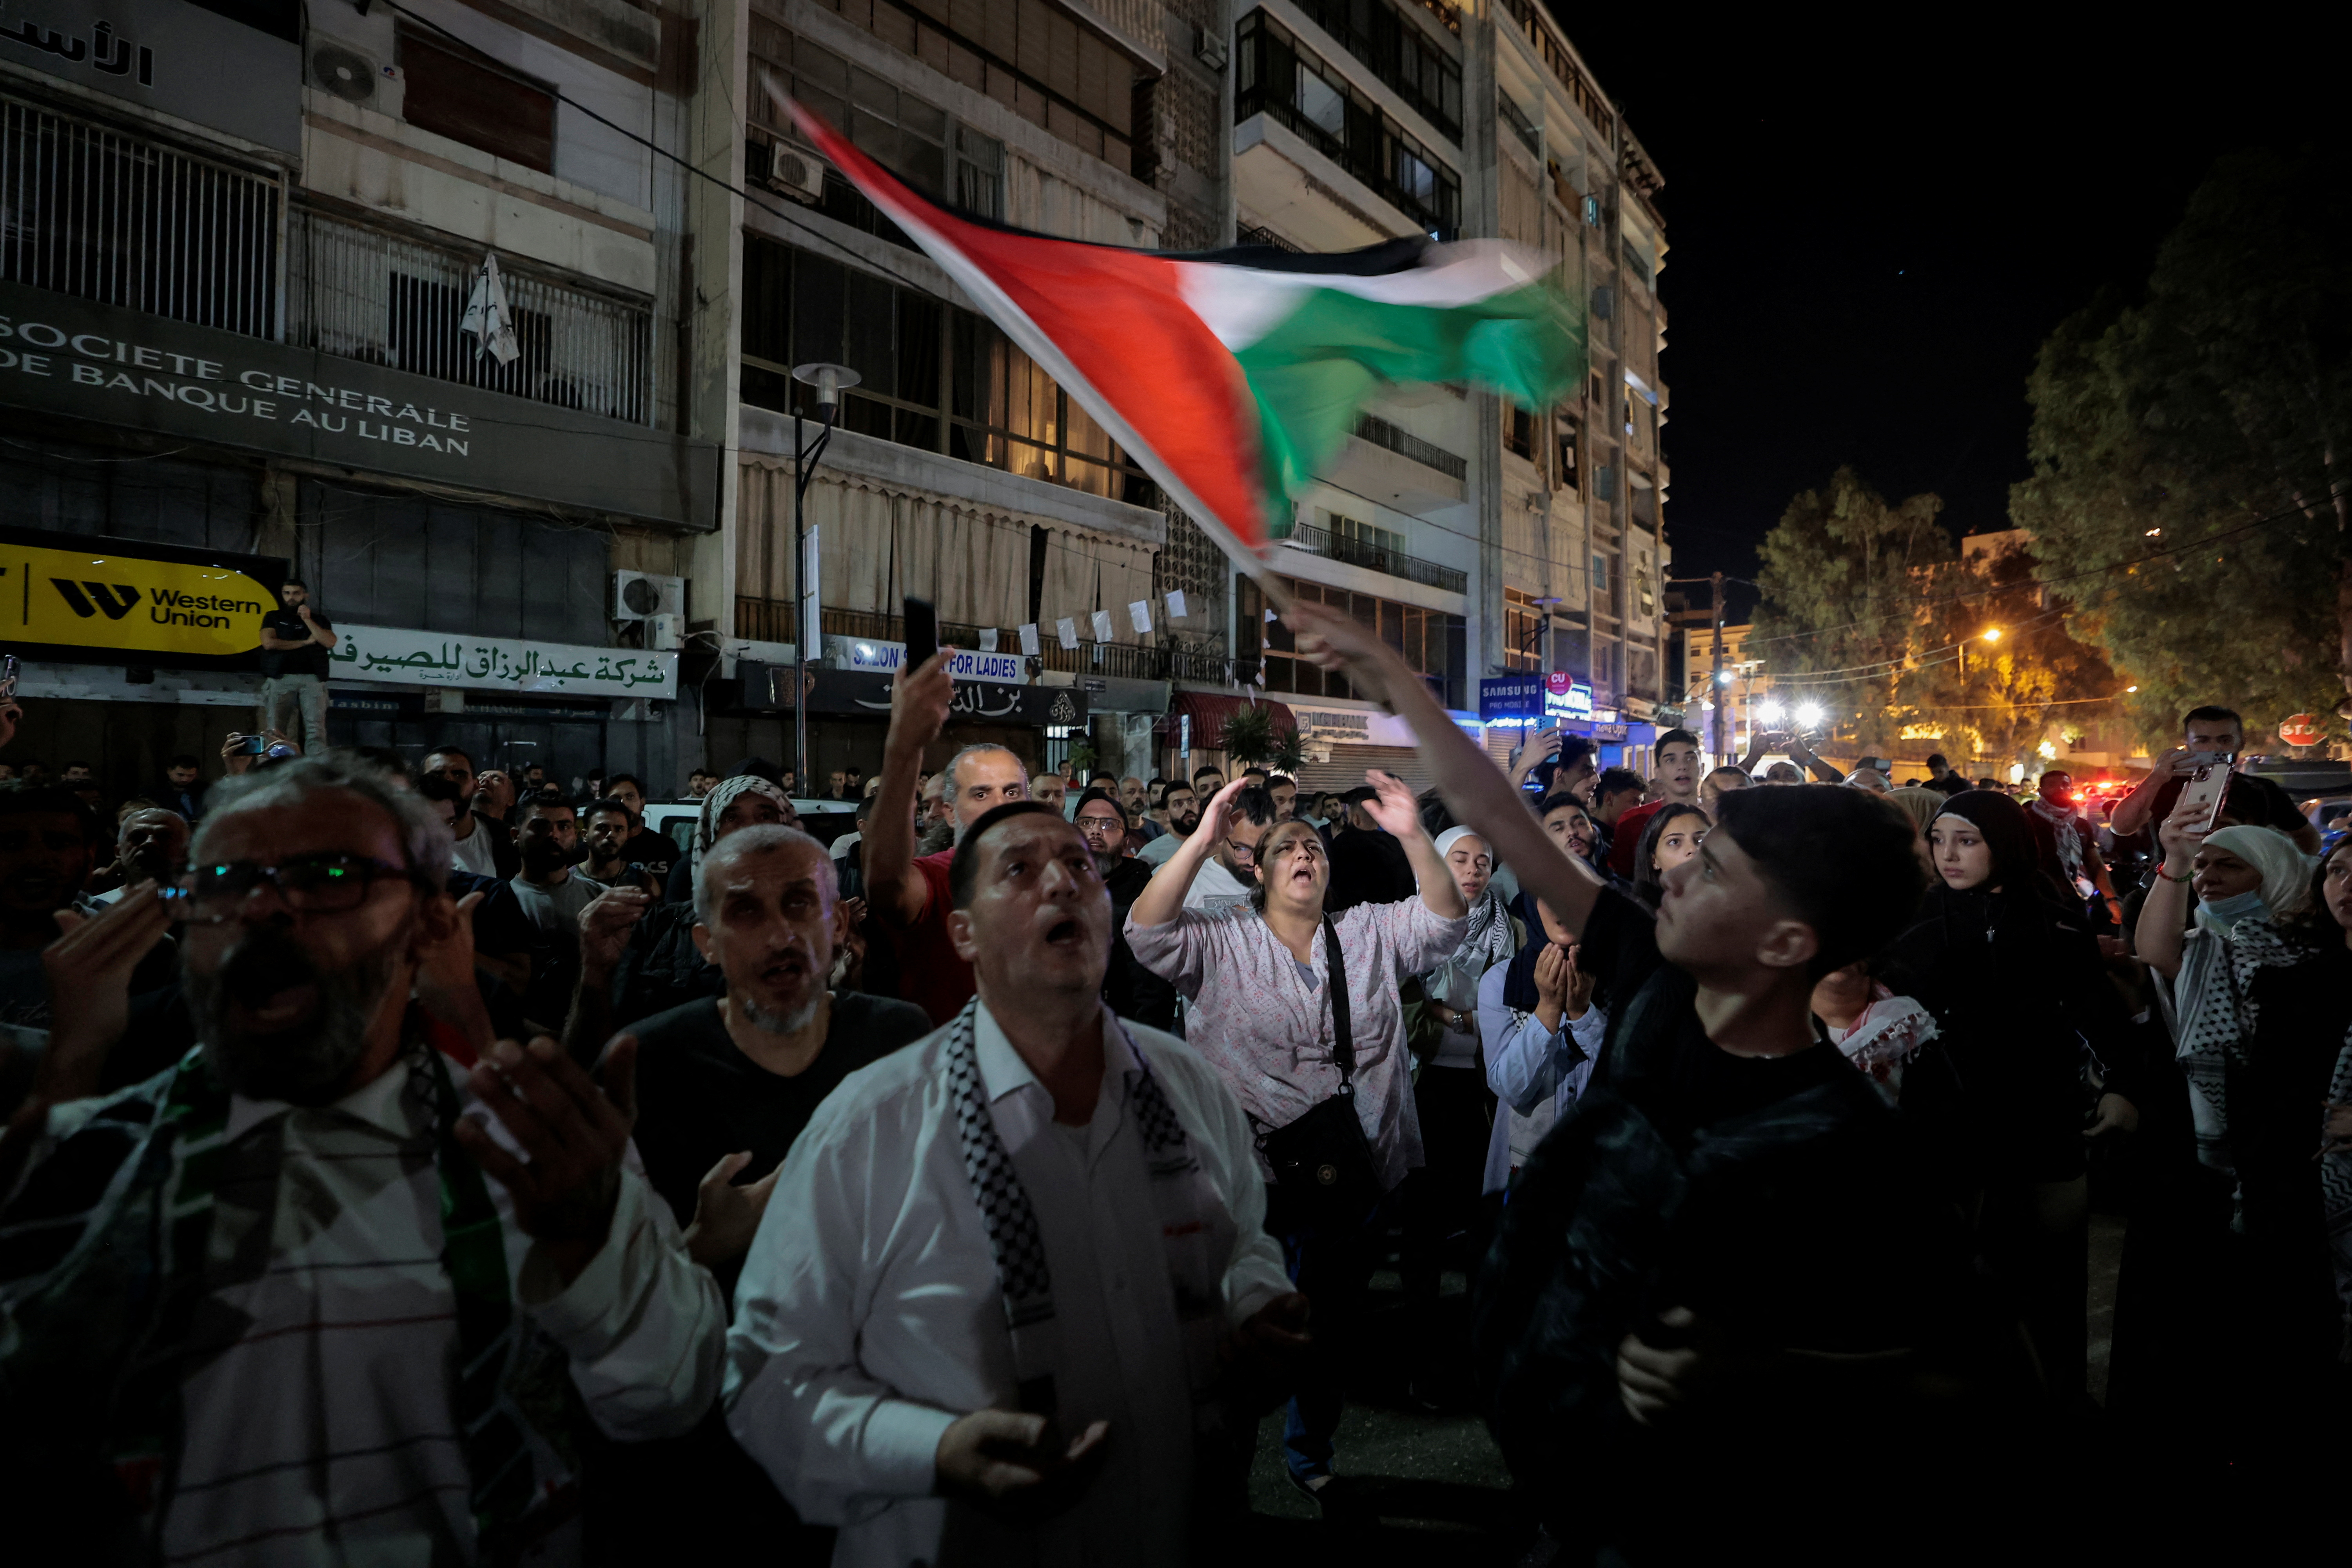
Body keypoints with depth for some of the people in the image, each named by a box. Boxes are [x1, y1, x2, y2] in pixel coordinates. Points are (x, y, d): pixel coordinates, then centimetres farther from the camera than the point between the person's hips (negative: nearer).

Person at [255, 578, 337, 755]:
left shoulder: (319, 619, 20)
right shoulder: (273, 618, 19)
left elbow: (330, 642, 3)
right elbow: (269, 643, 1)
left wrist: (307, 620, -1)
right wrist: (305, 642, 2)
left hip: (313, 679, 0)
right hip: (280, 679, 0)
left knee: (316, 730, -16)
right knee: (276, 731, -9)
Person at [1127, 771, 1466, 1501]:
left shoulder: (1371, 933, 8)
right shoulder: (1222, 944, -1)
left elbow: (1444, 921, -5)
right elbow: (1149, 931, -16)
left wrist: (1413, 837, -20)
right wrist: (1202, 840, -26)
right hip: (1254, 1182, -3)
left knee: (1335, 1327, 20)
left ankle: (1311, 1452, 44)